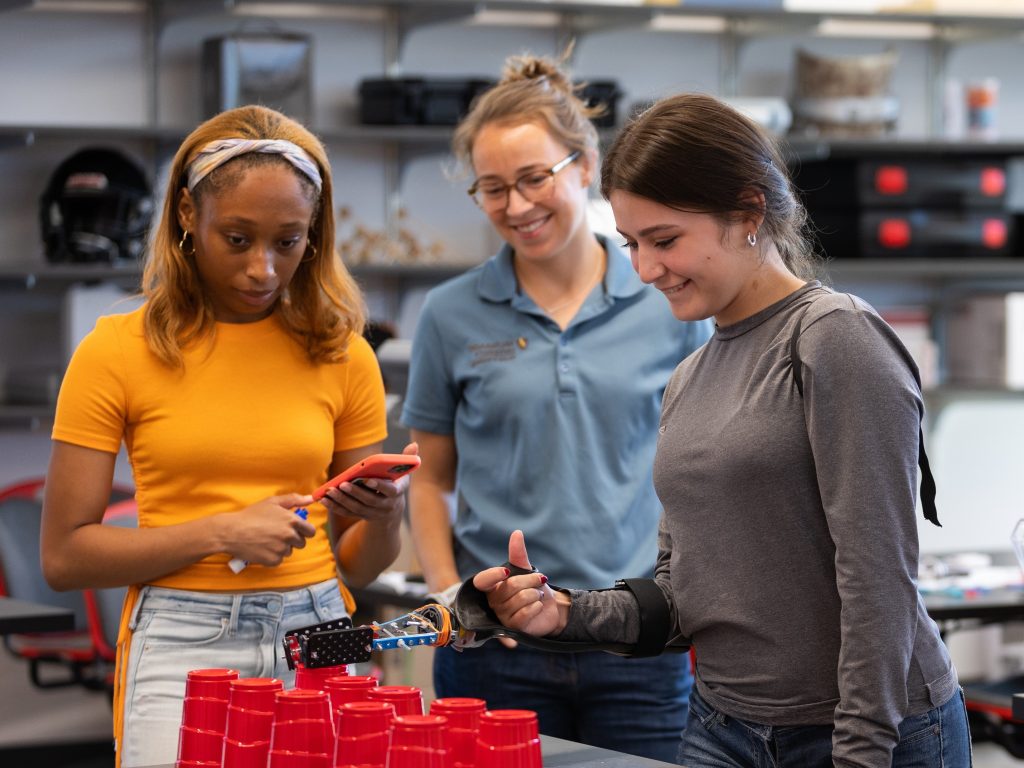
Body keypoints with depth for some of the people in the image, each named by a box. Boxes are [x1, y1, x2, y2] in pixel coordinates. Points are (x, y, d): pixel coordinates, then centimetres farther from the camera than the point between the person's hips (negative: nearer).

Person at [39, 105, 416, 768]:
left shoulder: (342, 355, 7)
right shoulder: (119, 351, -1)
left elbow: (359, 565, 12)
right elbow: (65, 556, -4)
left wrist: (384, 518, -10)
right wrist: (219, 533, -13)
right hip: (181, 650, -2)